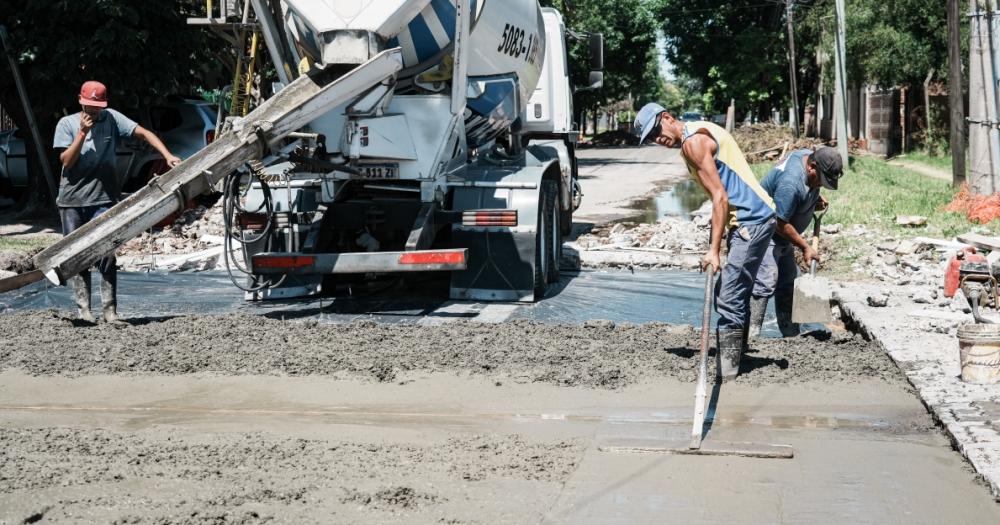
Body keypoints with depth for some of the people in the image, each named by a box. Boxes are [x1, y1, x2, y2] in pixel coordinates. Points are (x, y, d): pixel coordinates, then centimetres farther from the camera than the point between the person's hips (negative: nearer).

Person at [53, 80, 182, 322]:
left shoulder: (111, 118, 0)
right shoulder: (67, 123, 1)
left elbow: (143, 133, -6)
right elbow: (66, 161, -7)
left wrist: (168, 156, -19)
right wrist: (83, 133, -15)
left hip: (103, 198, -1)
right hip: (72, 200, 1)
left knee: (106, 254, -7)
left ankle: (109, 308, -3)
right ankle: (84, 309, 10)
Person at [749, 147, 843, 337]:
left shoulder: (809, 156, -3)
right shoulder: (791, 183, -32)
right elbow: (780, 223, -26)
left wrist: (817, 200, 1)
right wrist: (805, 247, -18)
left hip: (781, 236, 10)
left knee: (788, 282, 13)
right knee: (766, 281, -20)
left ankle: (791, 334, 21)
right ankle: (750, 334, -22)